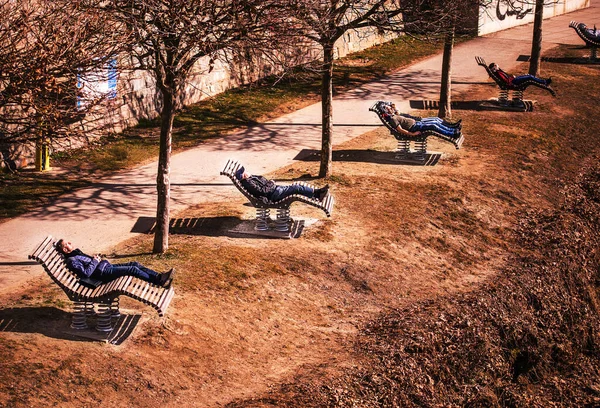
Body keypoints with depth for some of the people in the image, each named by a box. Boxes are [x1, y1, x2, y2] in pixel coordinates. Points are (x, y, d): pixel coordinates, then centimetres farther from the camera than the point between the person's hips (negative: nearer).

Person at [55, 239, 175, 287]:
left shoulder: (76, 253, 19)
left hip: (107, 266, 10)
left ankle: (159, 276, -6)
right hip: (103, 273, -10)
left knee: (135, 264, -1)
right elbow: (86, 273, -21)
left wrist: (96, 258, 10)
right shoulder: (71, 261, -10)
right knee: (132, 269, -20)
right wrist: (95, 261, -12)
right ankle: (159, 281, -14)